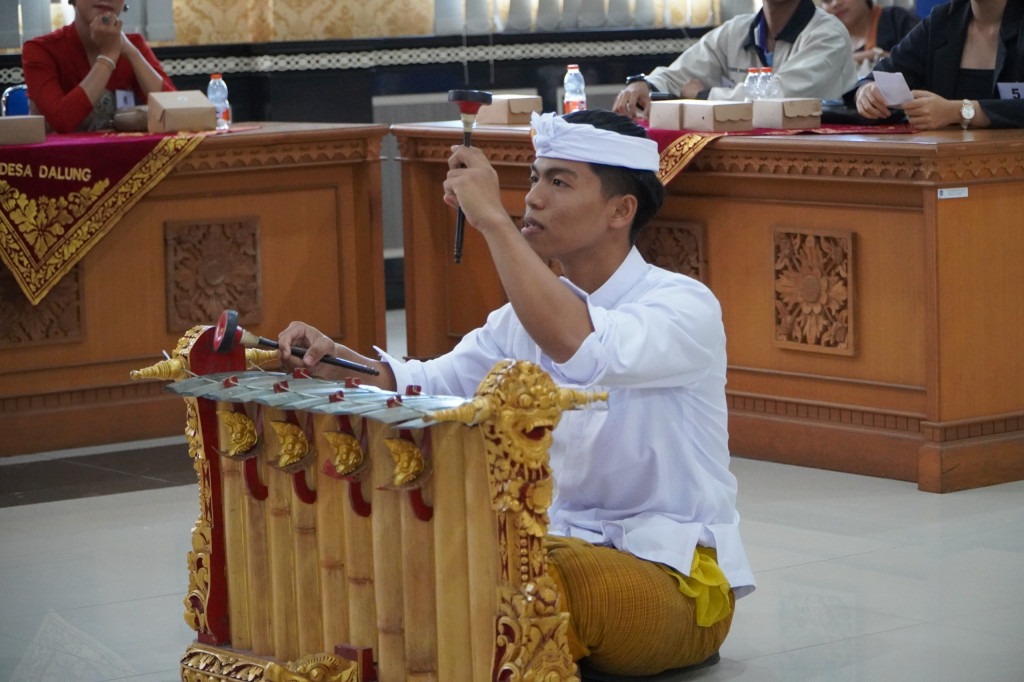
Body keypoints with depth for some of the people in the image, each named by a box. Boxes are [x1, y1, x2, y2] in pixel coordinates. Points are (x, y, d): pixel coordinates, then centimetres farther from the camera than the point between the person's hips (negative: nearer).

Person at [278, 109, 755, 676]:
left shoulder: (685, 305, -14)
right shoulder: (531, 311, 10)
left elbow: (581, 349, -35)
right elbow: (431, 387, -1)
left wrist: (493, 220, -31)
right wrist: (335, 362, -21)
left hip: (673, 572, -6)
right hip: (559, 543, 7)